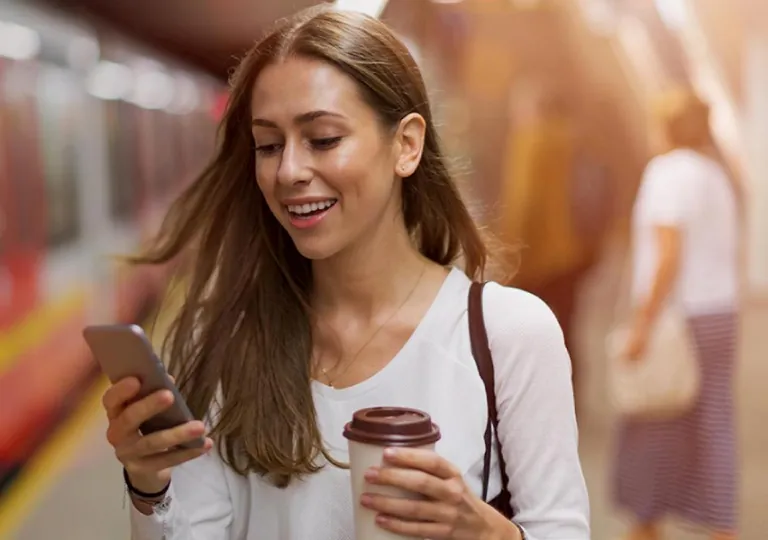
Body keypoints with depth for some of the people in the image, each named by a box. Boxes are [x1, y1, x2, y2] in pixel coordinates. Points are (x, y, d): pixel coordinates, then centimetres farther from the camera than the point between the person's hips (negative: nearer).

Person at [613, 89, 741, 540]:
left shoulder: (669, 171, -13)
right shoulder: (718, 174, 13)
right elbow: (731, 256, 17)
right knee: (712, 425, 8)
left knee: (652, 425, 3)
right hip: (720, 315, 8)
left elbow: (669, 255, -22)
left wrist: (643, 324, -21)